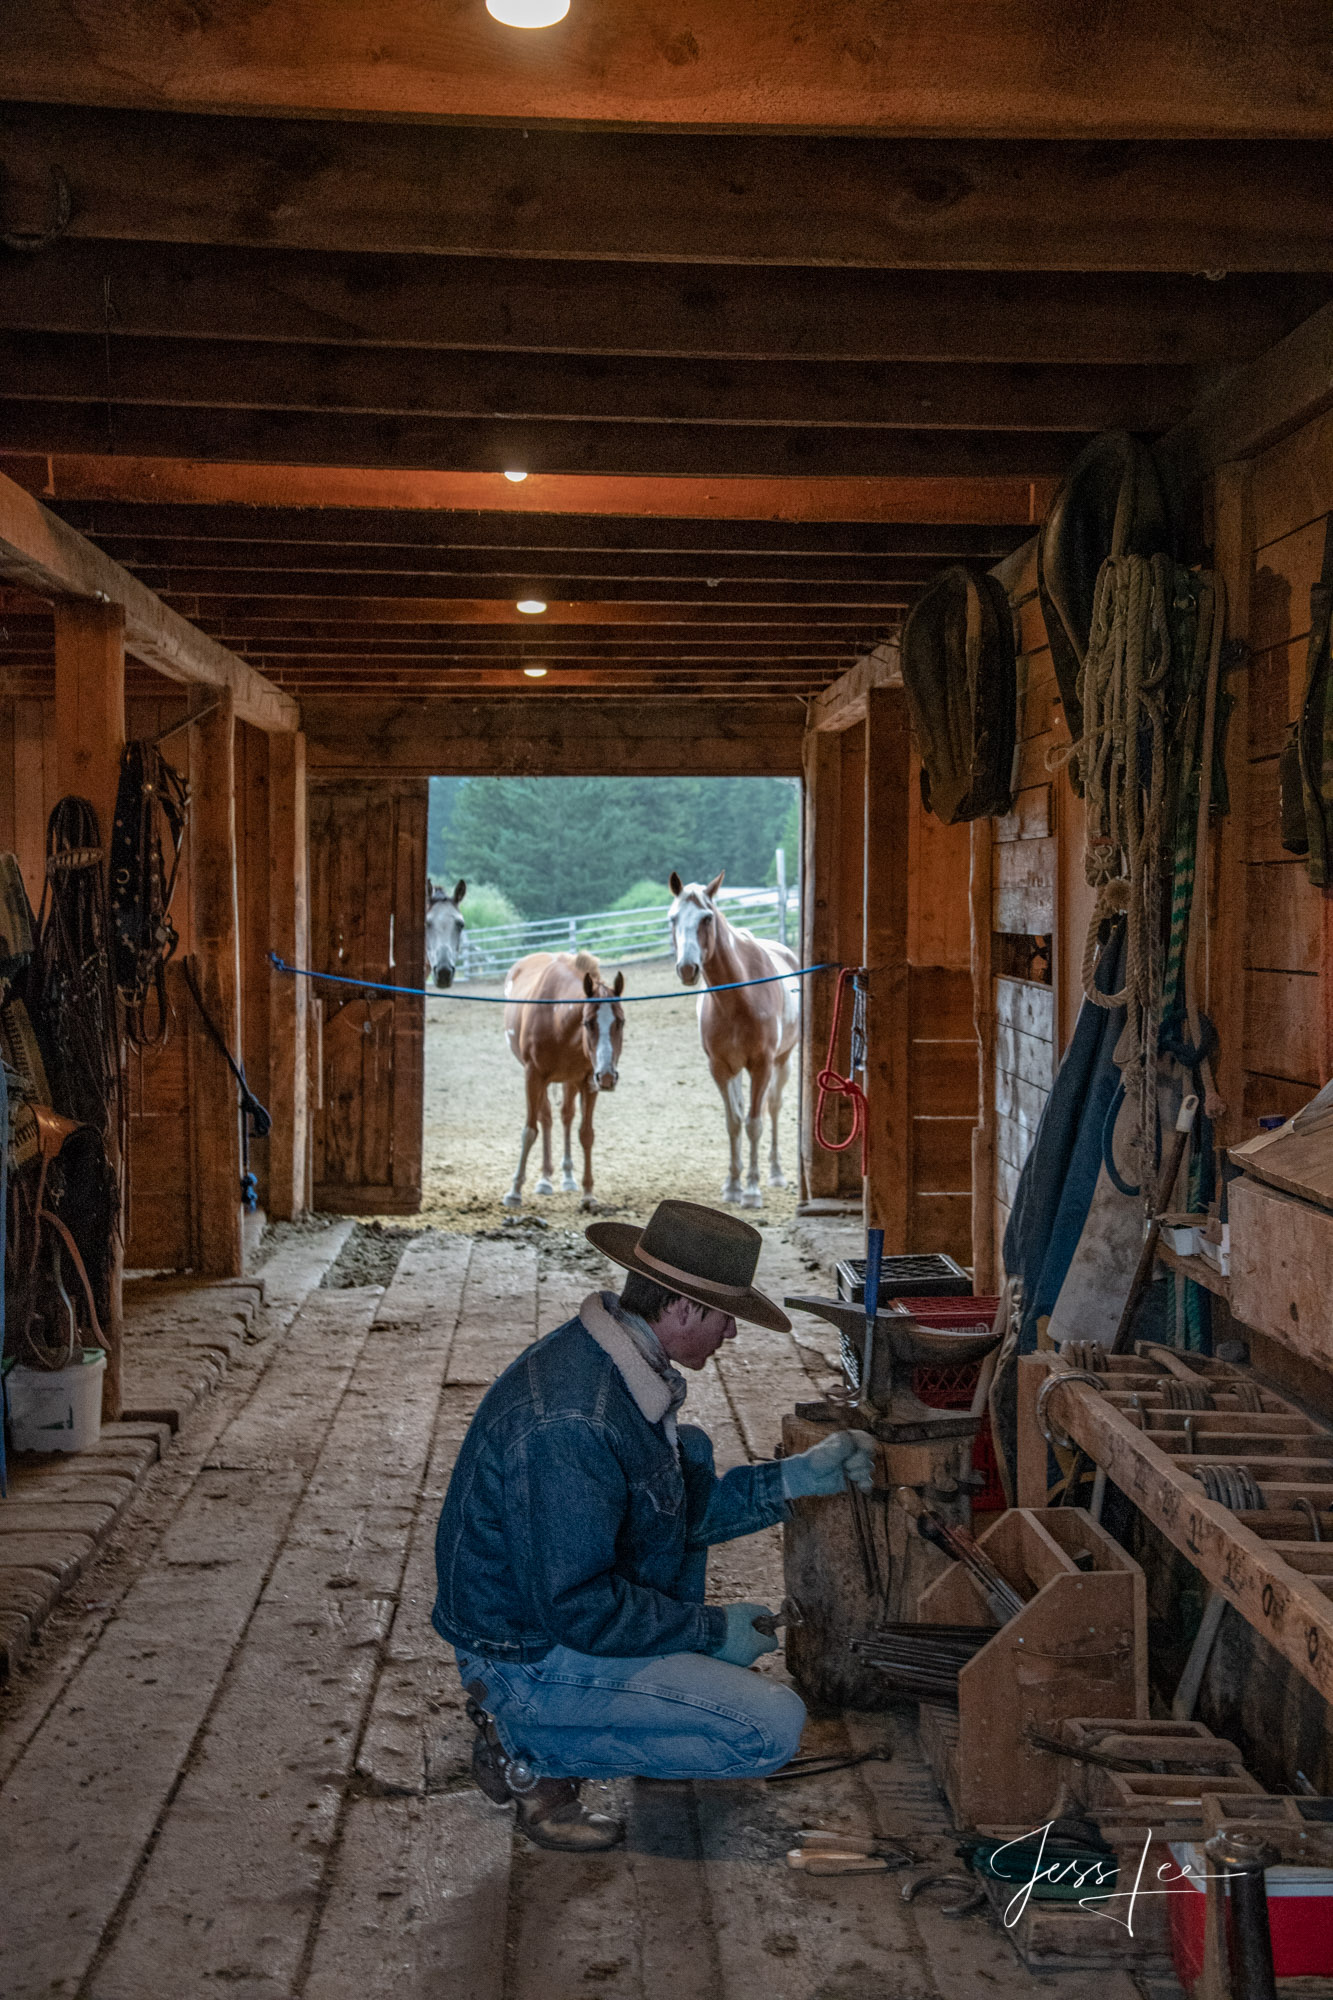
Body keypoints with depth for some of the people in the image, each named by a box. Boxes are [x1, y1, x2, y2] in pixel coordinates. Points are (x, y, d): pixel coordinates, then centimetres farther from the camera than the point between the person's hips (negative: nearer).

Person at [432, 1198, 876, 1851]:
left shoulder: (598, 1356, 1)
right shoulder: (571, 1424, -32)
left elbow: (683, 1510, 12)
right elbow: (576, 1607, -28)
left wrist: (793, 1478, 5)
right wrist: (711, 1631, -16)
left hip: (568, 1598, 10)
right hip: (530, 1659, -10)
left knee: (693, 1451, 17)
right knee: (774, 1728, -14)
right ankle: (533, 1749, -4)